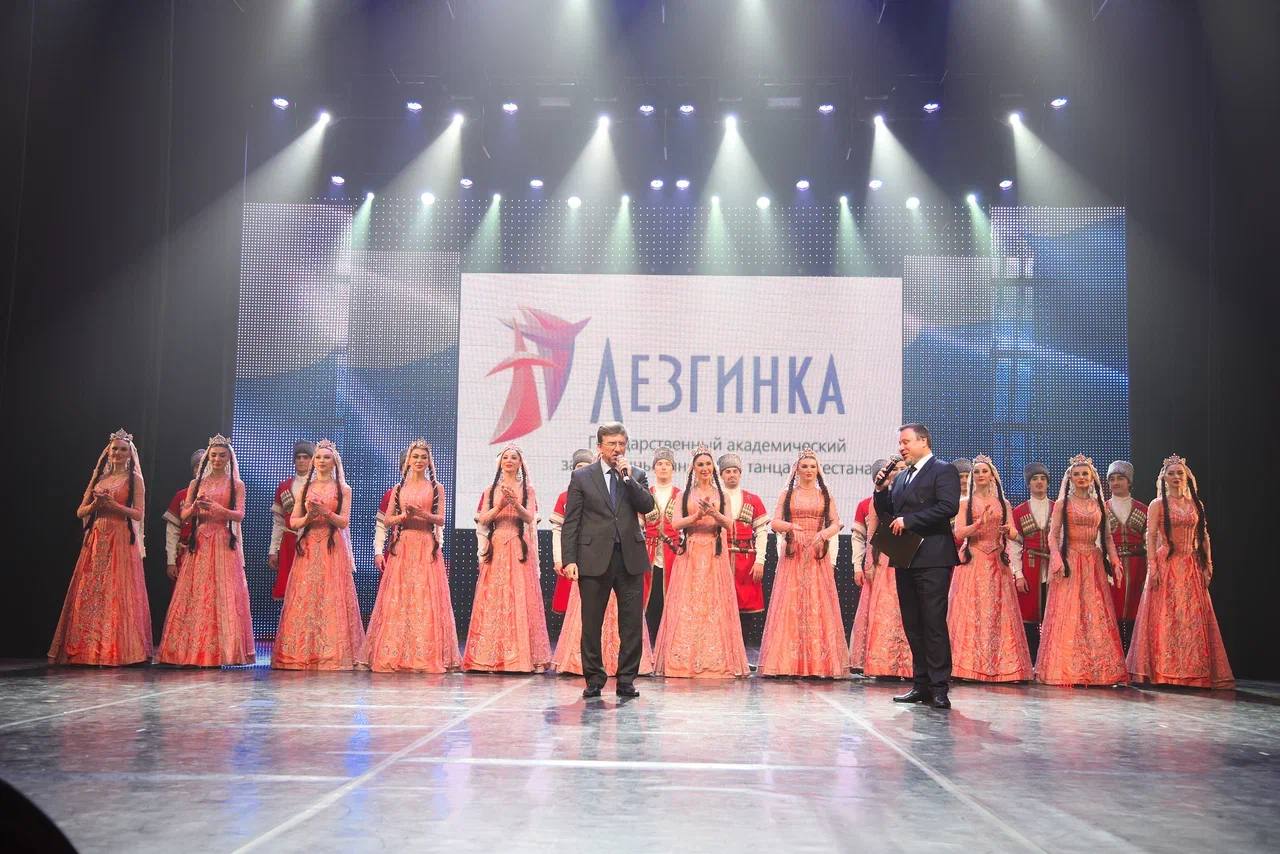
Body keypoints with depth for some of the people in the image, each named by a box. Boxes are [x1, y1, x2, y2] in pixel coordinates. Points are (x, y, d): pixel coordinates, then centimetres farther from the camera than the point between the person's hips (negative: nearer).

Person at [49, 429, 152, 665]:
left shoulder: (134, 479, 4)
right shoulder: (99, 478, 16)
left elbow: (139, 514, -4)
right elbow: (80, 511, 13)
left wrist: (114, 504, -16)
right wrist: (95, 505, -6)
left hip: (122, 541, -4)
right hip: (95, 541, 4)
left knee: (117, 593, -7)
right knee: (90, 593, 0)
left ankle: (118, 649, -5)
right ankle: (87, 649, 4)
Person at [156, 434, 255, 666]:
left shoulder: (236, 484, 7)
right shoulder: (196, 484, 14)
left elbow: (239, 515, -5)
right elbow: (184, 516, 9)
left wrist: (219, 509, -22)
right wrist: (195, 507, -12)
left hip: (224, 544, -2)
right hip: (200, 544, 2)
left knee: (223, 594, -7)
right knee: (195, 595, -3)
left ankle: (222, 650, -5)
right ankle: (193, 650, 0)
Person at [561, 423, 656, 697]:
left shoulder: (637, 476, 12)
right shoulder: (582, 477, 5)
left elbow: (647, 506, -4)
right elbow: (571, 522, 2)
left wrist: (628, 478, -10)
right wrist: (569, 560, -6)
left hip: (630, 558, 2)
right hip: (594, 558, -1)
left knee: (632, 623, 2)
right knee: (591, 624, 5)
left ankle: (626, 680, 12)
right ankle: (594, 679, 17)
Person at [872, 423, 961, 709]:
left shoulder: (944, 471, -2)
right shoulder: (900, 476, 20)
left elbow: (948, 507, -16)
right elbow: (887, 515, 20)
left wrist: (908, 520, -15)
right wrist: (882, 489, 4)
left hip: (932, 559, -7)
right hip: (905, 559, 8)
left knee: (934, 623, -8)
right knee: (913, 625, 9)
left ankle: (939, 688, -4)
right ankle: (921, 684, 14)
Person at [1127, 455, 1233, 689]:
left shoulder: (1196, 504, 12)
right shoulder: (1158, 504, 1)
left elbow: (1203, 537, 12)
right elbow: (1150, 537, -5)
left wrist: (1208, 565, 4)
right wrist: (1152, 566, -14)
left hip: (1191, 567, 4)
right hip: (1166, 564, -4)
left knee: (1193, 617, 2)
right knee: (1165, 616, -4)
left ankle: (1194, 670, 8)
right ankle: (1163, 670, -1)